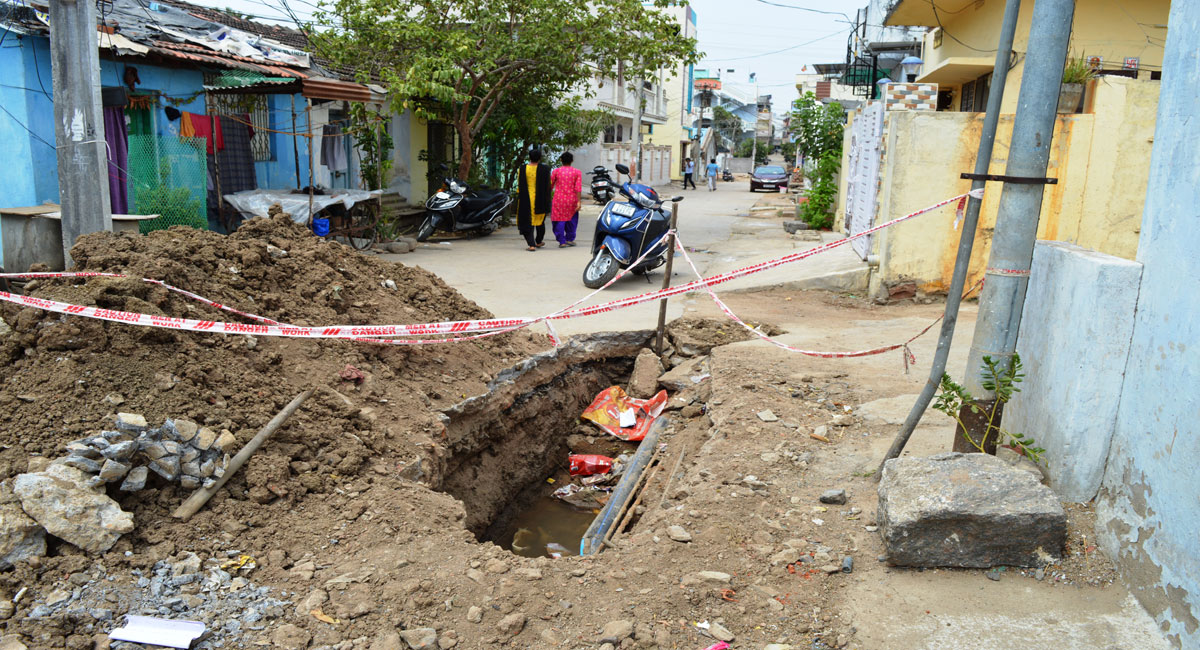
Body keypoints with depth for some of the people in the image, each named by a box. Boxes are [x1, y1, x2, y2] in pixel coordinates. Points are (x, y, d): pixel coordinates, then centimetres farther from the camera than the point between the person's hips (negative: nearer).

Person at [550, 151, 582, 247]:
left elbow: (550, 186, 4)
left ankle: (562, 241, -2)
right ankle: (570, 239, 20)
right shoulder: (577, 172, 1)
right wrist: (579, 201, -7)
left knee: (559, 221, 3)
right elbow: (578, 188, -7)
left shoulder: (556, 171, 0)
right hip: (572, 200, 1)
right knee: (571, 220, 17)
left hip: (559, 200, -1)